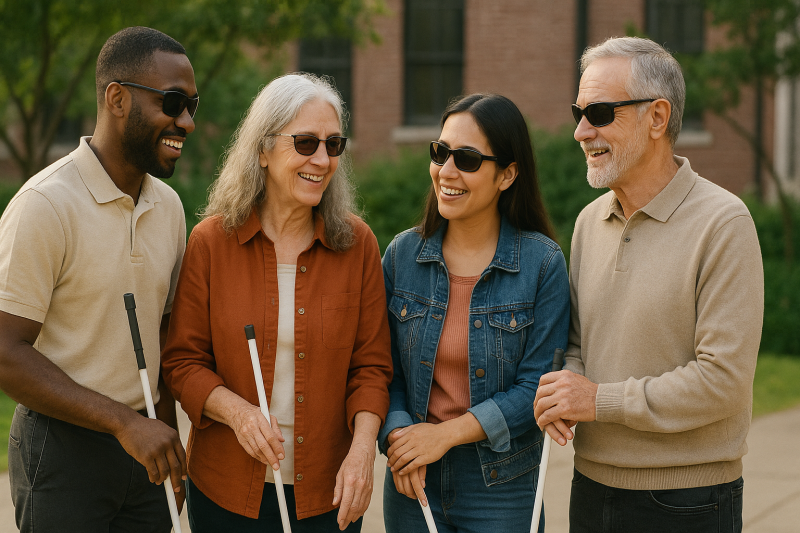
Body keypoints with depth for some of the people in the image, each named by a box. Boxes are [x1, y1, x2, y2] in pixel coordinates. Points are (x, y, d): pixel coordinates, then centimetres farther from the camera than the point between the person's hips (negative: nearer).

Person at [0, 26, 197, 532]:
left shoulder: (168, 206, 7)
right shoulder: (45, 205, -15)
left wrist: (166, 434, 12)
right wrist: (124, 423, -22)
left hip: (142, 447, 6)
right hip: (62, 448, -6)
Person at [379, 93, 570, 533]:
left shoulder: (543, 262, -9)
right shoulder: (403, 254, 1)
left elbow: (539, 386, -11)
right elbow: (384, 368, 4)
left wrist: (445, 433, -14)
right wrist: (397, 434, -14)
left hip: (503, 484, -2)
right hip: (413, 480, 3)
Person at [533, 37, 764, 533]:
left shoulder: (723, 223, -13)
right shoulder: (590, 221, 8)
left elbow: (724, 379, -19)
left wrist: (601, 400, -16)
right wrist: (563, 391, -7)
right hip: (591, 487, 6)